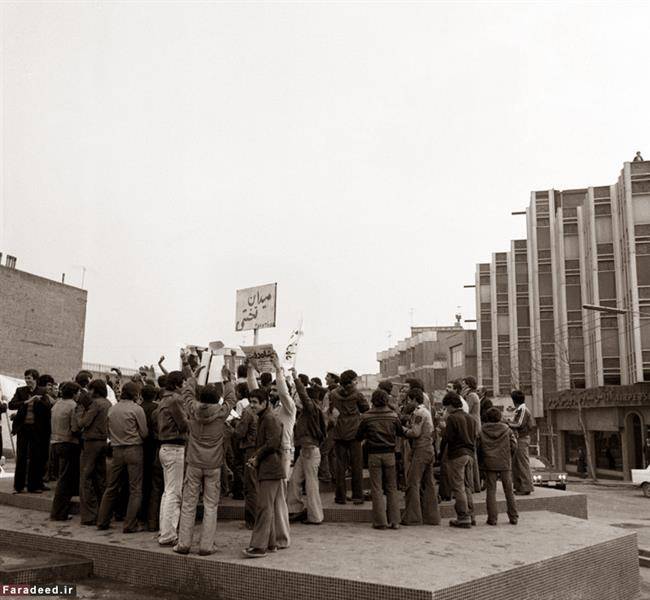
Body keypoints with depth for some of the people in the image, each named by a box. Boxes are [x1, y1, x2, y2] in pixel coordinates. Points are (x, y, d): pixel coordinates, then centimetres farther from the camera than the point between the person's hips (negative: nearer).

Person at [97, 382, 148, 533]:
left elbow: (109, 433, 11)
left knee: (111, 487, 15)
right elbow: (144, 433, -6)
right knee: (135, 489, 2)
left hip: (117, 450, 5)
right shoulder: (137, 409, -10)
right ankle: (130, 525, 2)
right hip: (133, 450, -5)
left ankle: (102, 521, 22)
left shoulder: (112, 409, 5)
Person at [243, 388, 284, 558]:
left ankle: (259, 546, -11)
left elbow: (272, 443, -21)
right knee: (270, 508, 13)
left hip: (270, 469, -10)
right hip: (265, 469, 10)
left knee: (265, 507, -10)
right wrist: (255, 458, 10)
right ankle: (271, 543, 20)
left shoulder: (270, 419, -12)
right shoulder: (263, 419, 20)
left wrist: (257, 457, -10)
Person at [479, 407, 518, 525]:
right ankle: (513, 517, 14)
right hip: (505, 463, 1)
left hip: (489, 463, -1)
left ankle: (492, 518, 1)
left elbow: (479, 447, -1)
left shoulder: (482, 430, -2)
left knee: (491, 491, 4)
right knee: (509, 491, 11)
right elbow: (513, 445, -2)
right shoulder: (506, 429, 1)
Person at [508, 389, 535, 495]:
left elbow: (519, 425, -18)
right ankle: (519, 487, 17)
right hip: (518, 439, 10)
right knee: (515, 464, 12)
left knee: (523, 464, -6)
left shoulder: (523, 410, -12)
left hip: (522, 439, -10)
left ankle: (526, 488, -1)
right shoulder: (519, 410, 17)